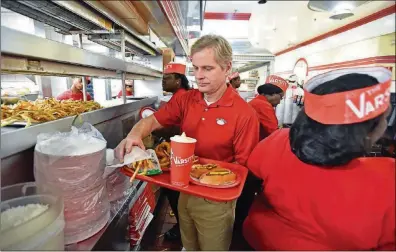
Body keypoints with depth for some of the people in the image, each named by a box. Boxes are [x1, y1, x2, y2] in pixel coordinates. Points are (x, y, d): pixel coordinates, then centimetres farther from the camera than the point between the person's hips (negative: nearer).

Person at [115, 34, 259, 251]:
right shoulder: (185, 100, -5)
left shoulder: (244, 113, -21)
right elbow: (153, 120, -6)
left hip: (215, 200, -4)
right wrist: (135, 135, -27)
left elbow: (244, 166, -16)